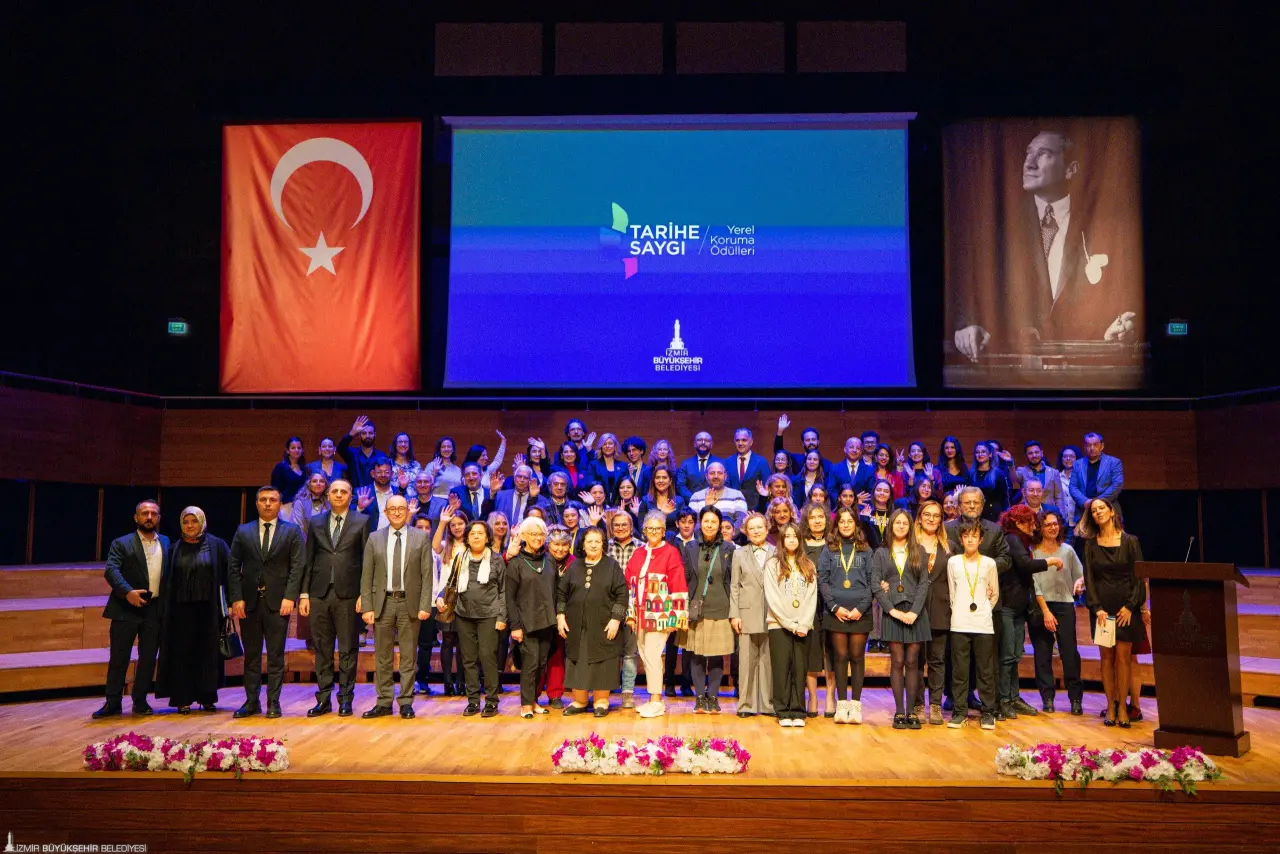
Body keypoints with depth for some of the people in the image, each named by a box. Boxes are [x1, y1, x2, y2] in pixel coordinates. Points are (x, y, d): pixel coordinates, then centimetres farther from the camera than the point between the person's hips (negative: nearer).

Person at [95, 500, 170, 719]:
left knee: (148, 659, 7)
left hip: (155, 610, 3)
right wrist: (128, 592, -26)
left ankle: (140, 701, 18)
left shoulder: (166, 543, 12)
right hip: (126, 609, -2)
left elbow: (169, 575, 9)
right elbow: (111, 570, -11)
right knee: (118, 658, 3)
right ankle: (113, 702, 12)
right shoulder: (121, 543, 2)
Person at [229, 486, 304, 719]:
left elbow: (296, 567, -1)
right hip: (249, 601, 2)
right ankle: (251, 702, 15)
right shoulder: (243, 532, 10)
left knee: (276, 655, 2)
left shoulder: (292, 531, 5)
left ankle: (274, 703, 8)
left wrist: (289, 597, -11)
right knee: (251, 655, 8)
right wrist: (236, 598, -4)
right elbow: (234, 567, 6)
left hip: (278, 601, -2)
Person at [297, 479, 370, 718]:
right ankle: (323, 699, 16)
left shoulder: (362, 522, 3)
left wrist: (364, 594, -6)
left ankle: (345, 699, 12)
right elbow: (308, 560, 11)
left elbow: (367, 560, 0)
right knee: (322, 649, 8)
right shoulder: (315, 522, 11)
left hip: (348, 594, -3)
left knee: (348, 649, 3)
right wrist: (304, 593, 4)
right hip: (319, 593, 3)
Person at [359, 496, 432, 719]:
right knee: (383, 657, 8)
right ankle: (384, 702, 17)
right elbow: (367, 576, 4)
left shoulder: (421, 537, 3)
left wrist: (425, 606, -8)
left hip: (409, 603, -1)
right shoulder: (374, 538, 7)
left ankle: (406, 702, 13)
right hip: (382, 603, 1)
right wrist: (367, 607, -4)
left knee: (408, 656, 4)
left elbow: (427, 575, -1)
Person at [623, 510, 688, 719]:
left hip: (660, 614, -6)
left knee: (652, 655, -9)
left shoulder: (671, 553, -4)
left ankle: (656, 701, 0)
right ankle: (654, 700, 19)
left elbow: (679, 585, -7)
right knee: (645, 656, 8)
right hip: (640, 614, 6)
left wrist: (680, 613, -11)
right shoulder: (638, 553, 12)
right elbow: (630, 583, 13)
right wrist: (631, 613, 10)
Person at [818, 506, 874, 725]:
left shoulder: (865, 550, 8)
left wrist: (861, 608, -8)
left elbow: (871, 582, 4)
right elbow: (822, 581, 2)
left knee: (857, 657, 3)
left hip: (861, 613, 0)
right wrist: (835, 606, -8)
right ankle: (841, 704, 7)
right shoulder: (828, 549, 8)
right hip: (835, 613, 0)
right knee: (840, 657, 3)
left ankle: (856, 704, 7)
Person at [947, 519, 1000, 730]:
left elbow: (995, 593, 12)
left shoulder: (989, 563, 3)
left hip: (984, 625, 0)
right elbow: (951, 592, 11)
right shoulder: (953, 562, 4)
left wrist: (984, 610, 8)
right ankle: (959, 712, 11)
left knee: (986, 671, 3)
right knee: (959, 670, 3)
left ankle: (988, 713, 13)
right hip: (959, 624, 0)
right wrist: (958, 611, 8)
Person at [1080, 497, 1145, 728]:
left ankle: (1122, 707, 2)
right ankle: (1110, 706, 7)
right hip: (1102, 608, 2)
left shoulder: (1130, 541, 3)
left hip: (1126, 607, -1)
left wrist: (1130, 606, -9)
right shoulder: (1090, 544, 7)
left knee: (1123, 656, -4)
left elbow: (1139, 576, 0)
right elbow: (1089, 578, 4)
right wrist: (1096, 608, -7)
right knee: (1107, 657, 2)